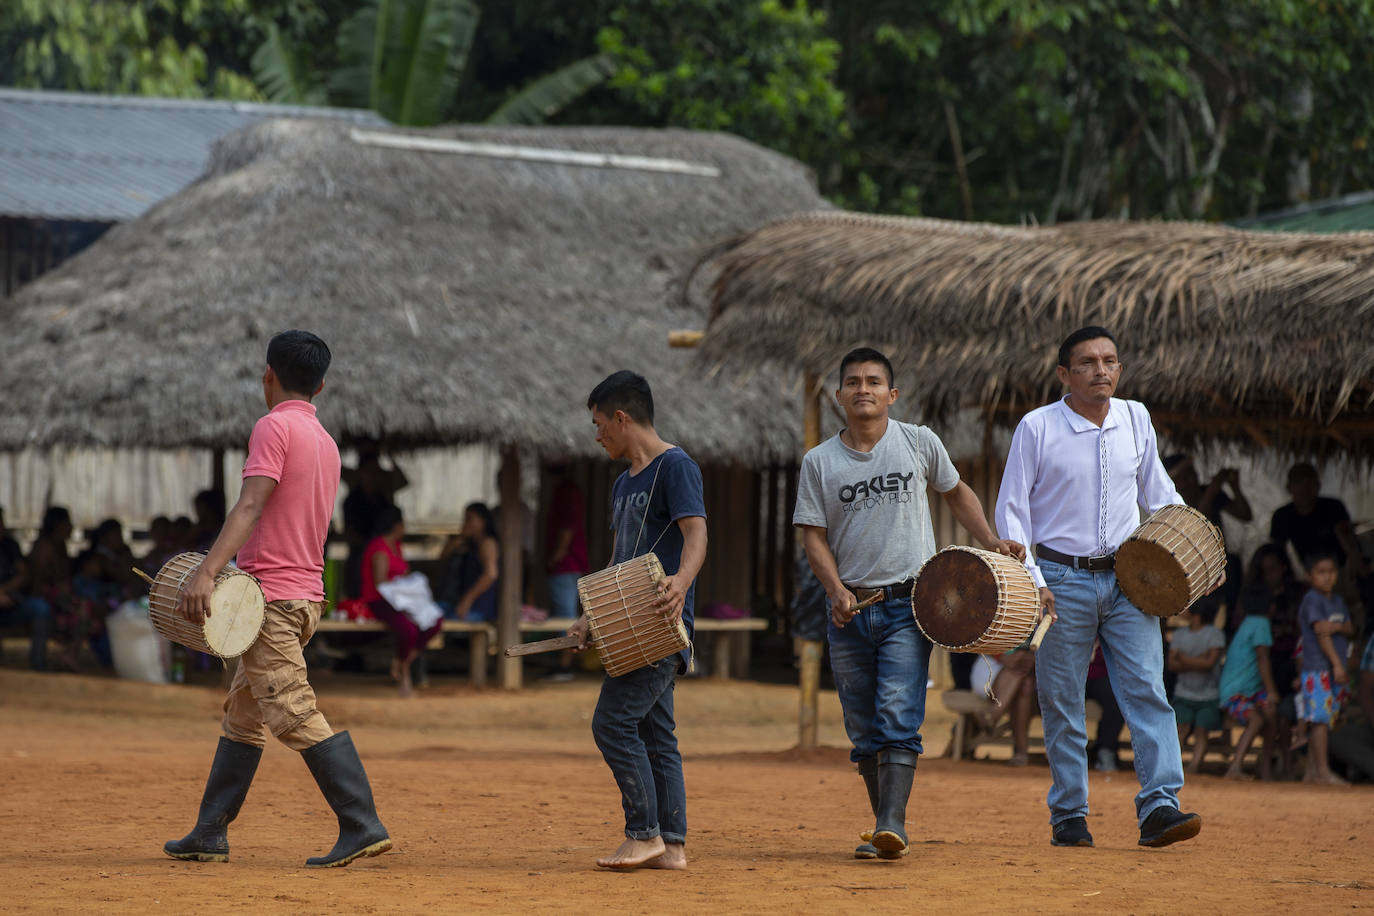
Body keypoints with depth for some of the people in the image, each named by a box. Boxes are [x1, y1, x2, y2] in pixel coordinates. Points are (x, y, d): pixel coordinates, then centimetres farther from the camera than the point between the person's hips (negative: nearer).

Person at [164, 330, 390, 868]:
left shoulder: (275, 427, -9)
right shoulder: (325, 442, 17)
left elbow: (250, 505, -22)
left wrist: (208, 572, -30)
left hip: (269, 597, -9)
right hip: (308, 595, 9)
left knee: (295, 715, -13)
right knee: (243, 716, 15)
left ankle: (362, 826, -20)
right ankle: (209, 835, 20)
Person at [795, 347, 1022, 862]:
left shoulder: (919, 443, 4)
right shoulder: (819, 462, 4)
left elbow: (955, 492, 20)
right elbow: (814, 535, 2)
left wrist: (991, 543, 9)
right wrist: (836, 589, -14)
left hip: (908, 606, -2)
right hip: (849, 611, 2)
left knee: (898, 717, -16)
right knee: (864, 731, 6)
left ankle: (892, 825, -23)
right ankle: (882, 825, 17)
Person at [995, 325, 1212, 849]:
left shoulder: (1135, 419, 8)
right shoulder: (1037, 428, -3)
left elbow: (1156, 488, 22)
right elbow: (1011, 508, -1)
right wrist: (1030, 579, -10)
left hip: (1126, 577, 3)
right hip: (1062, 580, -3)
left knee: (1147, 689, -11)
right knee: (1062, 704, 1)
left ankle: (1159, 807, -16)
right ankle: (1069, 817, 10)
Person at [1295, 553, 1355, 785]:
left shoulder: (1337, 601, 17)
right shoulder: (1311, 600, -7)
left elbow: (1351, 630, 13)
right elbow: (1320, 632, -15)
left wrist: (1338, 627, -11)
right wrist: (1337, 664, -21)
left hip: (1336, 670, 8)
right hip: (1317, 668, -8)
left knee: (1322, 721, 8)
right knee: (1320, 718, -13)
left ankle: (1311, 771, 11)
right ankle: (1323, 770, -18)